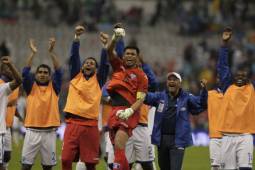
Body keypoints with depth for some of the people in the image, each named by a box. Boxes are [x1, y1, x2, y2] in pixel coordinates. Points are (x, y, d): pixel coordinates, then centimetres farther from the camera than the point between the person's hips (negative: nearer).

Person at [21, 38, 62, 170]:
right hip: (32, 131, -1)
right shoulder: (31, 88, 7)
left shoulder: (53, 88, 8)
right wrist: (33, 53, -11)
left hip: (49, 132, 1)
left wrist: (51, 52, -12)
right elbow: (25, 72, -6)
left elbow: (58, 72, -4)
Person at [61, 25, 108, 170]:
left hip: (91, 124, 0)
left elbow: (104, 64, -2)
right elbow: (74, 57, 2)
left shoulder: (98, 80, 11)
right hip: (73, 122, 0)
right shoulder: (76, 77, 12)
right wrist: (77, 37, -9)